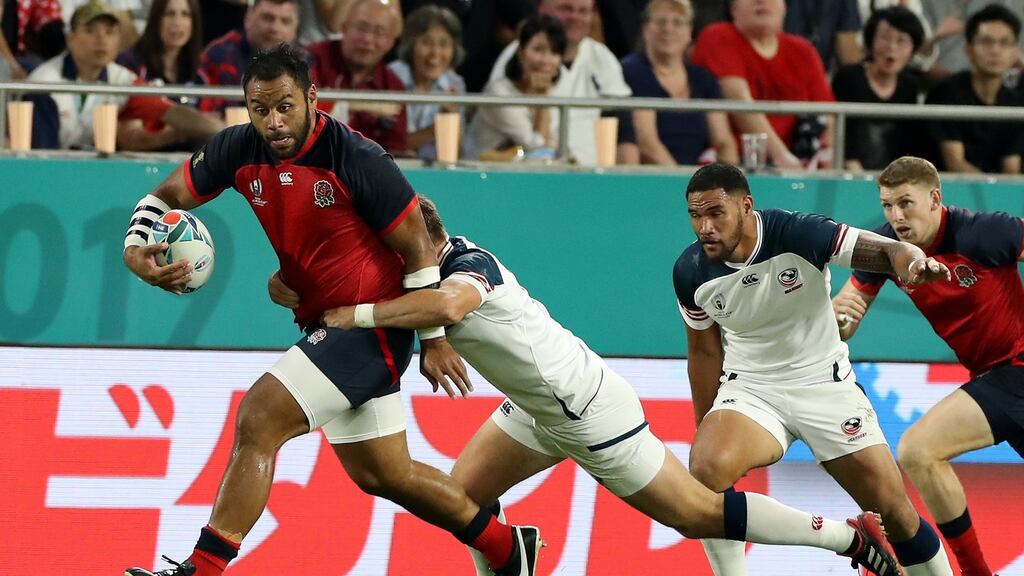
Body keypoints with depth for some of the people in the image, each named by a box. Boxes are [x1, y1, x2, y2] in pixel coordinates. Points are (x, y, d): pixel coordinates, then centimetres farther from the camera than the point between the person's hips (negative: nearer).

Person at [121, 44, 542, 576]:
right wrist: (136, 252, -17)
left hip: (373, 326, -8)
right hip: (322, 325, 8)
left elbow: (417, 248, -12)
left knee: (258, 421, -21)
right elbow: (166, 197, 5)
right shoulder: (240, 151, -4)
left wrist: (434, 339, -8)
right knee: (382, 474, 18)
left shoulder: (357, 160, -20)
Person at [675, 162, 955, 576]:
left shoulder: (798, 234, -21)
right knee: (706, 468, -29)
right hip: (750, 388, 1)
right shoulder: (690, 273, -11)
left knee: (893, 512, -2)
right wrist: (706, 431, 7)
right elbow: (704, 351, 5)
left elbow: (887, 251, -22)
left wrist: (911, 261, -46)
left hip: (825, 383, -1)